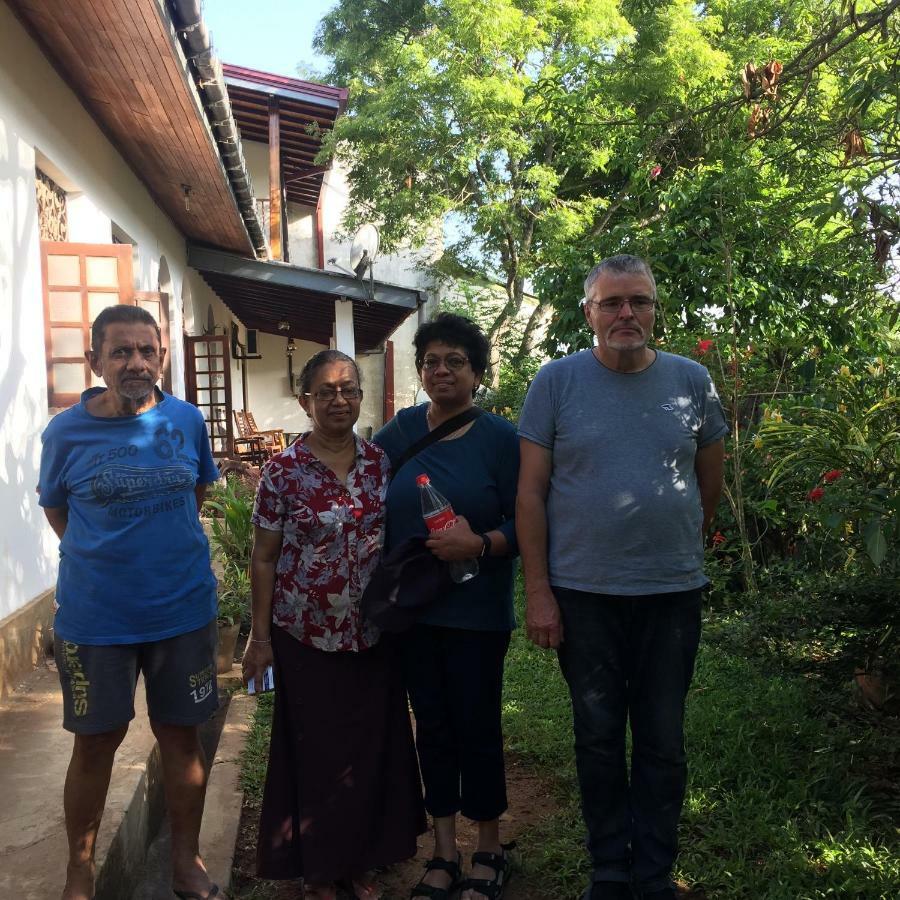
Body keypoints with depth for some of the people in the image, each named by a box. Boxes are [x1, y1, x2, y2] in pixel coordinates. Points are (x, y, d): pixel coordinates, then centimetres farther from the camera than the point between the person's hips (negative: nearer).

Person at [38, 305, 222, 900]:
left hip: (184, 611, 2)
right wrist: (105, 558, 5)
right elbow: (56, 509, 7)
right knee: (96, 743, 12)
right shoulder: (66, 432, -9)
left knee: (181, 736, 13)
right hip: (95, 620, -1)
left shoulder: (187, 420, -5)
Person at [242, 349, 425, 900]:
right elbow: (264, 559, -4)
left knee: (371, 749, 13)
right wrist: (261, 638, -5)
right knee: (315, 753, 10)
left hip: (373, 636, 3)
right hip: (307, 638, -3)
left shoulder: (382, 463, 1)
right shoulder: (283, 471, -8)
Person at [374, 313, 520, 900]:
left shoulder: (499, 437, -8)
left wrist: (480, 544, -24)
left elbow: (523, 522, -10)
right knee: (432, 728, 13)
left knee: (478, 729, 7)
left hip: (477, 612, -4)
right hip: (414, 609, 4)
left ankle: (490, 852, 29)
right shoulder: (404, 429, 4)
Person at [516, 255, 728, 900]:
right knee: (598, 739, 13)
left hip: (673, 593, 1)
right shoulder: (557, 381, -4)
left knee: (663, 743, 12)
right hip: (583, 593, -1)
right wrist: (538, 593, -8)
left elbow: (710, 482, 14)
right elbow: (531, 494, -5)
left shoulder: (692, 381, 2)